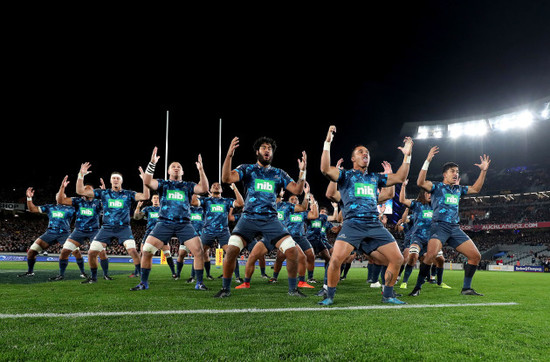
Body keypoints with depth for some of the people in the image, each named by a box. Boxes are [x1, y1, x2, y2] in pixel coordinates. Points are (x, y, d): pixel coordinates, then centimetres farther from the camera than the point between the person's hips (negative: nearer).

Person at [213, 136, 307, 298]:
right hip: (249, 218, -2)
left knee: (292, 250, -11)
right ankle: (225, 289, 4)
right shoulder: (247, 169, 7)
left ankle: (293, 289, 9)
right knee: (231, 250, -17)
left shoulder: (279, 173, 14)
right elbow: (226, 178, -9)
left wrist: (302, 171, -8)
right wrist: (229, 155, -21)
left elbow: (297, 190, 7)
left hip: (271, 220, 2)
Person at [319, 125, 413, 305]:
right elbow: (325, 169, -10)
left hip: (375, 225, 5)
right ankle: (329, 296, 1)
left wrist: (407, 156, 12)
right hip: (353, 224, -5)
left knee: (397, 258, -2)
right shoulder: (345, 175, 8)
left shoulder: (375, 178, 23)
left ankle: (387, 295, 17)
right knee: (336, 259, -21)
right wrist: (327, 143, -14)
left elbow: (400, 177, 19)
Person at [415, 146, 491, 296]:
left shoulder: (458, 189, 22)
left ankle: (466, 288, 12)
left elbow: (475, 189, 34)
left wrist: (483, 171, 26)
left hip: (455, 228, 7)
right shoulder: (437, 186, 3)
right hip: (439, 226, -7)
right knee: (431, 254, -29)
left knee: (475, 256, 1)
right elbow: (420, 182, -15)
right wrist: (428, 161, -20)